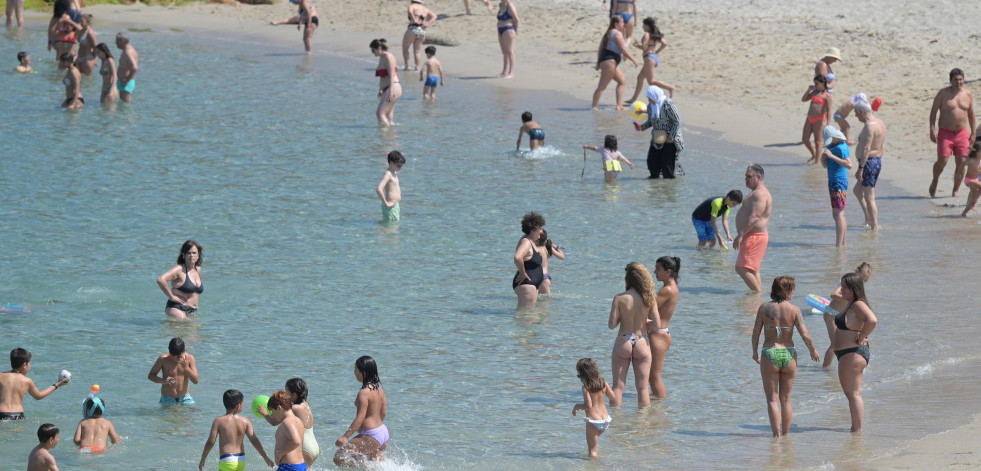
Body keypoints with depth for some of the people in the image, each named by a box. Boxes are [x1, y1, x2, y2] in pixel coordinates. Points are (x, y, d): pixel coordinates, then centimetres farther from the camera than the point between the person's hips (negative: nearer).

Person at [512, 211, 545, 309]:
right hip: (525, 283, -11)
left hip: (532, 284, 11)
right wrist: (522, 273, -24)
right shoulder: (525, 242, -17)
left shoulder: (531, 242, 15)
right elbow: (517, 258, -37)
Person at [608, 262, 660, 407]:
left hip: (623, 343, -1)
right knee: (642, 388, 9)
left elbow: (612, 324, -11)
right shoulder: (649, 299, -8)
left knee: (618, 387, 8)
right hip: (642, 343, 1)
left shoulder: (619, 298, -12)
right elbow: (657, 325, -6)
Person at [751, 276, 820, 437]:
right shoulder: (794, 310, -6)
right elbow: (805, 335, -9)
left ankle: (777, 435, -4)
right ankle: (786, 434, 19)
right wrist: (813, 351, 9)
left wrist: (755, 352, 16)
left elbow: (756, 333, 0)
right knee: (786, 399, 15)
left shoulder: (764, 308, -3)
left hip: (769, 354, -1)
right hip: (789, 355, 1)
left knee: (772, 399, 4)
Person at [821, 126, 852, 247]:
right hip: (833, 182, 10)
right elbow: (825, 165, 20)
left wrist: (831, 156, -26)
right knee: (840, 215, 14)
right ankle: (843, 243, 20)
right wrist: (823, 156, -2)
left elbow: (849, 165, -26)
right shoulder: (831, 146, 14)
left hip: (839, 183, -10)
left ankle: (839, 245, -15)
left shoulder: (842, 147, -14)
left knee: (838, 214, -13)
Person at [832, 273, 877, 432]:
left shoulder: (858, 305, -19)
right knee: (851, 393, 18)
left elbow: (872, 321, -37)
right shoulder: (850, 305, 12)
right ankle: (855, 427, 26)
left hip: (853, 353, -11)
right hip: (846, 354, 11)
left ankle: (857, 430, -1)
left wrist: (861, 337, -24)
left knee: (853, 393, -5)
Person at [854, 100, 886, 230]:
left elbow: (866, 149, -25)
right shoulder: (879, 122, 12)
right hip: (877, 160, 11)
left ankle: (874, 227, -2)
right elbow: (882, 145, 18)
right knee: (857, 190, 24)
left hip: (869, 162, -11)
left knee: (869, 198, -4)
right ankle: (868, 219, 25)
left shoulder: (870, 126, -20)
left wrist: (860, 168, -25)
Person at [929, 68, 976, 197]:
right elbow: (933, 111, -4)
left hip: (962, 133, 3)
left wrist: (973, 133, 13)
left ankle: (955, 190, 11)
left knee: (961, 163, -3)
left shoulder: (968, 94, 7)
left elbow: (971, 115, 15)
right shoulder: (943, 93, -4)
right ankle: (935, 181, 16)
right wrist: (932, 130, -14)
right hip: (945, 133, -3)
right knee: (942, 161, -13)